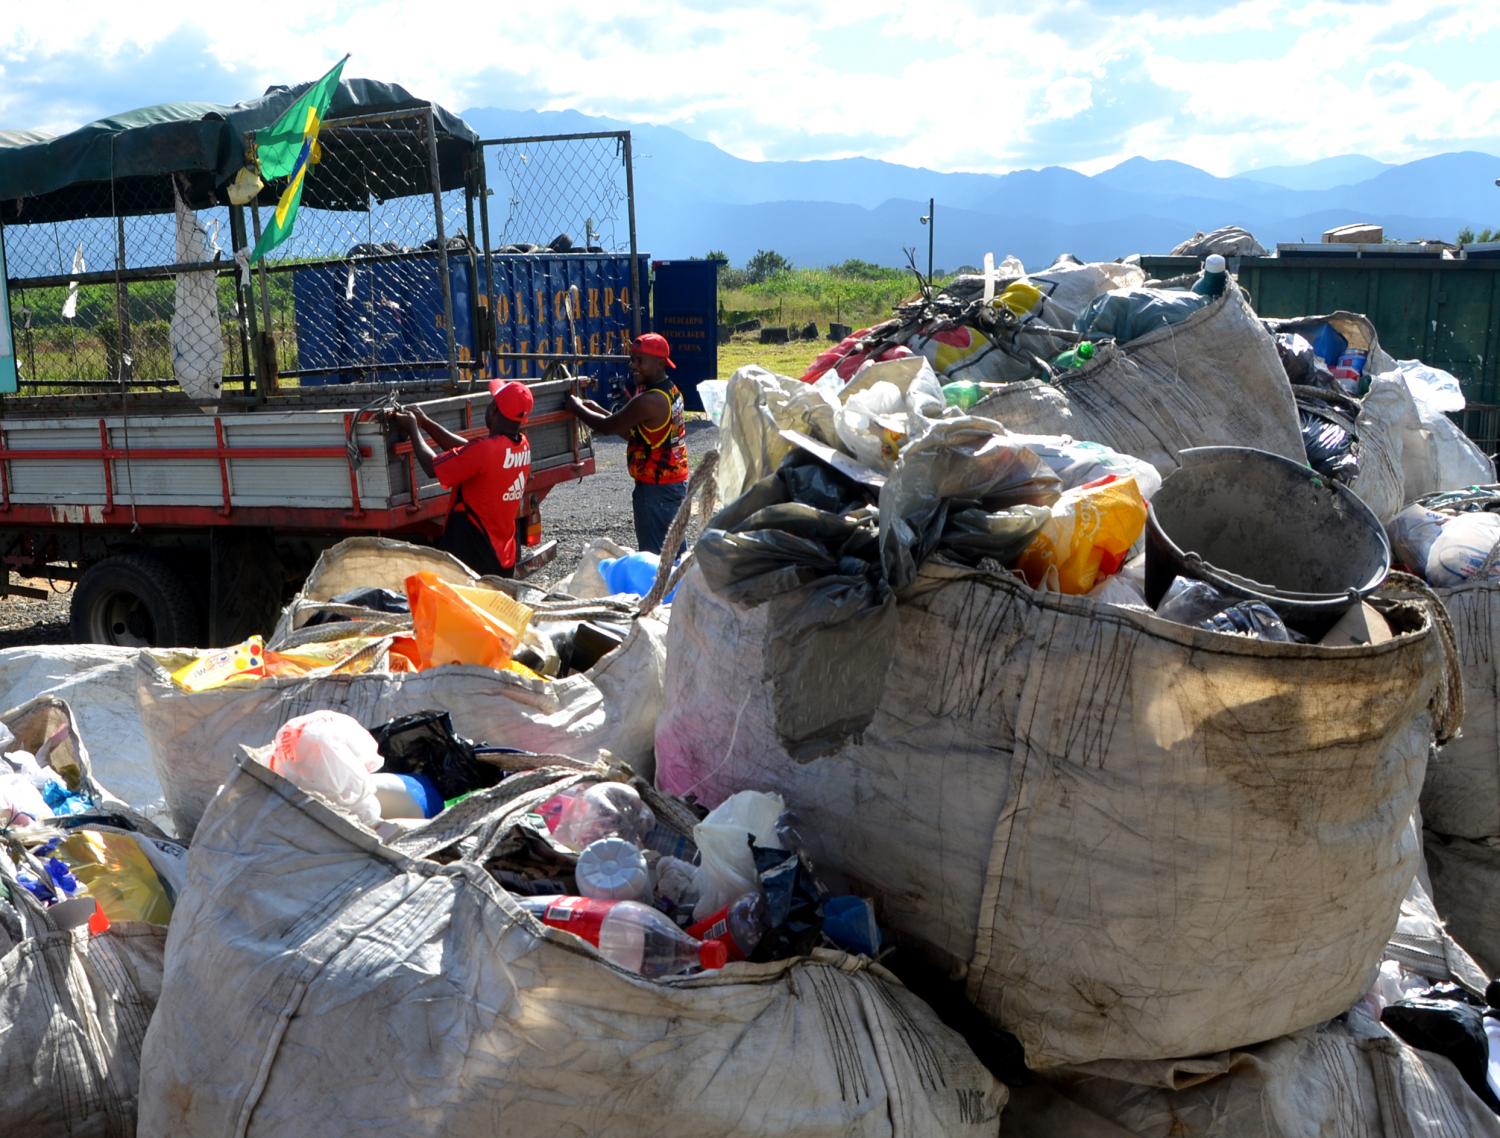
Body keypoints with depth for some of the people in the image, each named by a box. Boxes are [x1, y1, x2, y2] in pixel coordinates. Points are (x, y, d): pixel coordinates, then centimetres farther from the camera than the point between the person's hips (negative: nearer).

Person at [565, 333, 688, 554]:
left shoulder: (649, 401, -22)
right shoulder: (671, 391, 9)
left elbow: (607, 427, -15)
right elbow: (633, 433, 16)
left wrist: (577, 407, 1)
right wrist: (597, 409, 11)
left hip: (656, 488, -10)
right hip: (675, 483, 10)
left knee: (653, 555, -4)